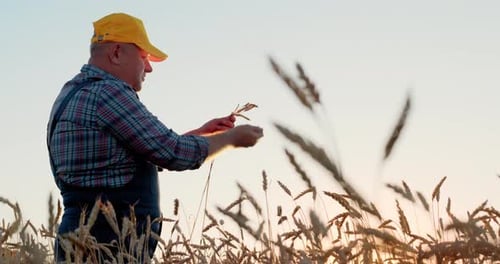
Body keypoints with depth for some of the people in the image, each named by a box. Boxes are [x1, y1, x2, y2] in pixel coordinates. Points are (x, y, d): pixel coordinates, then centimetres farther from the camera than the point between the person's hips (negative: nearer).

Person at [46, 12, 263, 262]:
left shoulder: (74, 93, 19)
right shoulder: (107, 91, -13)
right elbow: (175, 154, -13)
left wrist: (201, 132, 23)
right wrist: (231, 138, 2)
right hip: (111, 244, -10)